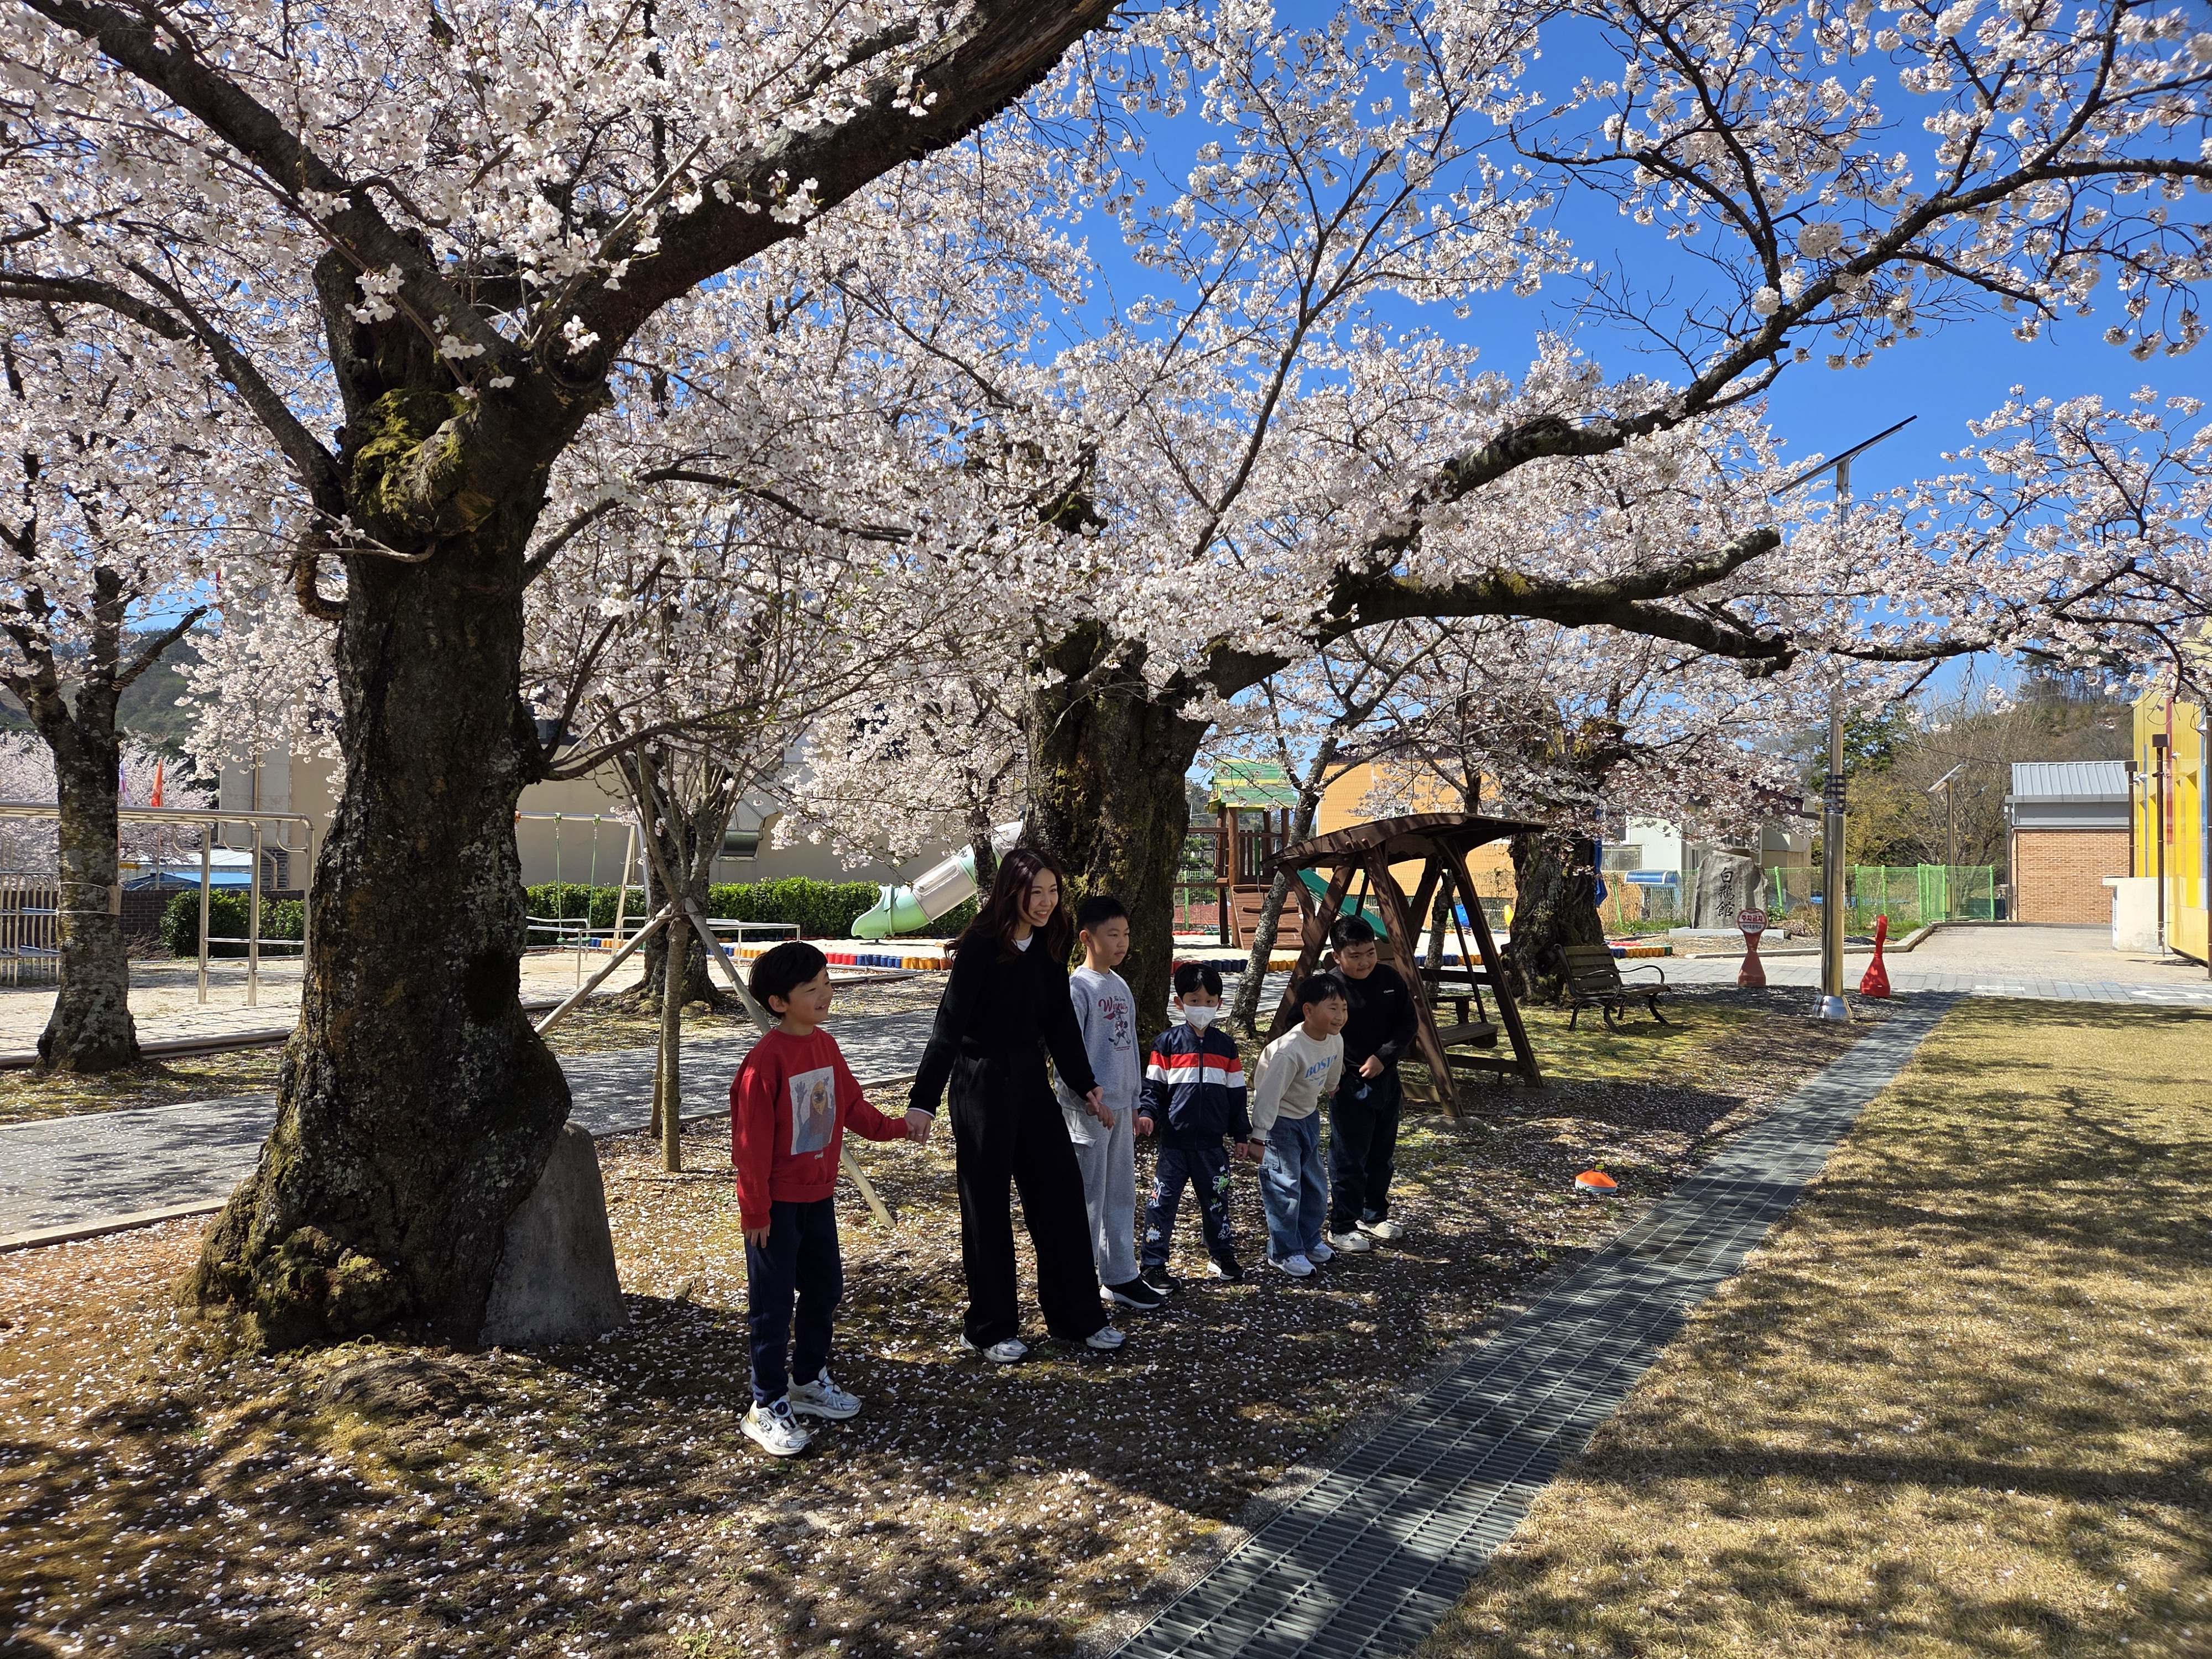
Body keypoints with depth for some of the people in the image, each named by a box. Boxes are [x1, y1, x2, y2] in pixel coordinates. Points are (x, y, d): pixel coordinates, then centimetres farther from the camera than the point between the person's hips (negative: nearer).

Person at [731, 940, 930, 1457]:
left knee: (825, 1289, 18)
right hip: (777, 1203, -8)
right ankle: (768, 1406, 16)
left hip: (819, 1196, 8)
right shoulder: (766, 1060, -21)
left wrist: (898, 1127, 0)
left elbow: (851, 1106, 13)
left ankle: (809, 1381, 36)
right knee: (773, 1303, 3)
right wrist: (755, 1210, -15)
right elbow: (752, 1142, -19)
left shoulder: (827, 1046, 2)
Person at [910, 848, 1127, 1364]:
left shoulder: (1048, 945, 3)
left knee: (1061, 1189, 9)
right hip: (981, 1082, -7)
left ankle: (1078, 1316, 22)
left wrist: (1084, 1083, 17)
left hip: (1031, 1077, 7)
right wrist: (923, 1101, -23)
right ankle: (991, 1328, 18)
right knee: (987, 1205, 4)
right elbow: (949, 1023, -19)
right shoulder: (982, 946, -17)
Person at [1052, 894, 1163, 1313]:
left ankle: (1121, 1277, 24)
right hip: (1088, 1110, -8)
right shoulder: (1078, 987, -12)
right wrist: (1092, 1096, -20)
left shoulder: (1121, 986, 12)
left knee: (1122, 1194, 14)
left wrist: (1135, 1104, 17)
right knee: (1088, 1198, -1)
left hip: (1120, 1107, 8)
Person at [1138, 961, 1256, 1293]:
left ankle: (1222, 1253, 31)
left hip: (1211, 1142, 3)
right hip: (1174, 1140, -2)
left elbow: (1236, 1094, 10)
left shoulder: (1226, 1046, 6)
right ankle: (1154, 1263, 8)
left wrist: (1242, 1136, 10)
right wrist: (1147, 1114, -19)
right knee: (1163, 1200, 0)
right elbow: (1154, 1086, -2)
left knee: (1216, 1199, 13)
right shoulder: (1167, 1042, -2)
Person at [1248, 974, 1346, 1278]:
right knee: (1285, 1188, -4)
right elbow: (1268, 1094, -28)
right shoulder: (1289, 1050, -32)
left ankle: (1309, 1240, 33)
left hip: (1309, 1118, 8)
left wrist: (1329, 1090, 33)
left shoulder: (1335, 1042, -8)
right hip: (1281, 1123, -8)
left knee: (1315, 1185, 16)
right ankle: (1285, 1252, 9)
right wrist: (1258, 1137, -25)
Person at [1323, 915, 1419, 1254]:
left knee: (1382, 1156, 18)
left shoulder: (1390, 979, -1)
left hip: (1386, 1081, 6)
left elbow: (1408, 1023, 2)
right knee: (1348, 1160, 1)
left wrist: (1383, 1057, -10)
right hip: (1349, 1087, -6)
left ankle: (1374, 1216, 35)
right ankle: (1342, 1228, 13)